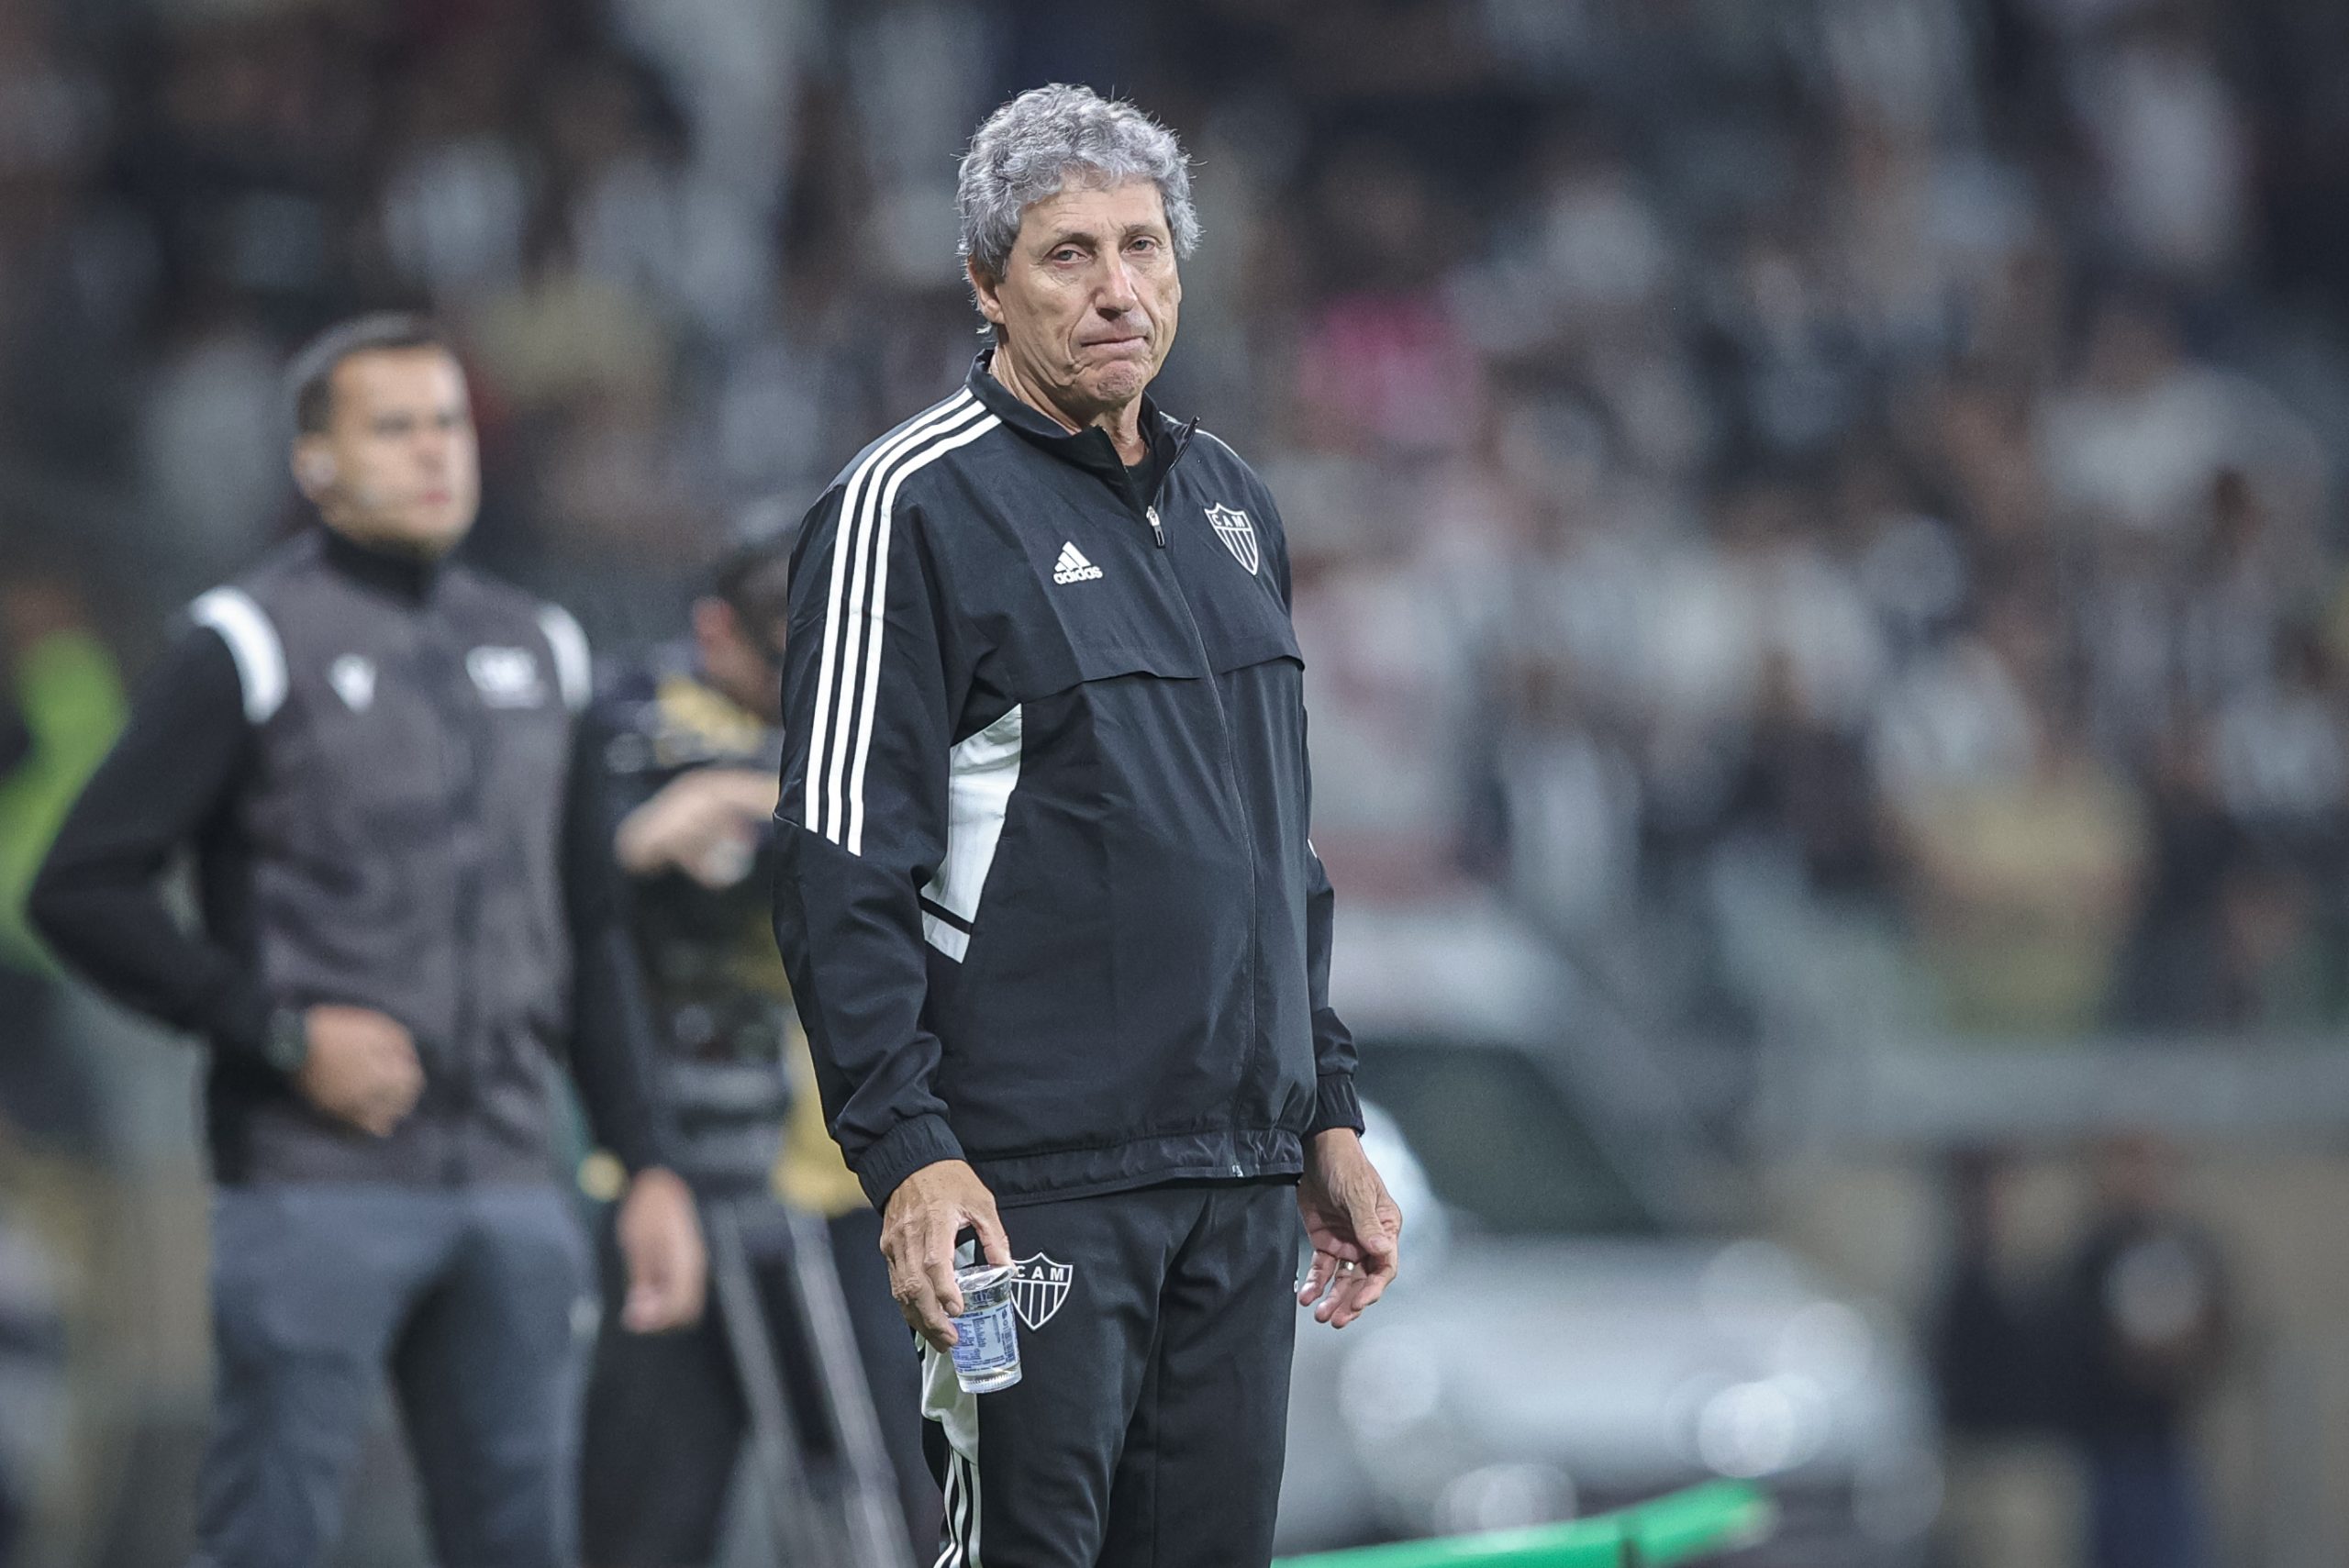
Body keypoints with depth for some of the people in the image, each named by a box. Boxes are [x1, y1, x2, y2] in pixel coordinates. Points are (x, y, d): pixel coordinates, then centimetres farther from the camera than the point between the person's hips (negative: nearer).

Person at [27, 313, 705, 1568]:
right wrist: (287, 1034, -12)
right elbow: (82, 889, -7)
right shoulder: (252, 648, -2)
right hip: (317, 1187, -6)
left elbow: (588, 937, 21)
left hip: (509, 1185, 6)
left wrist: (647, 1166, 13)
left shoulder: (536, 652, 16)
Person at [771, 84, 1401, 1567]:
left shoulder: (1231, 502, 17)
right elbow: (842, 870, -11)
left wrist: (1329, 1119, 19)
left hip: (1241, 1171, 7)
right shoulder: (913, 505, -6)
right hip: (1037, 1181, -7)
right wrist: (905, 1151, -19)